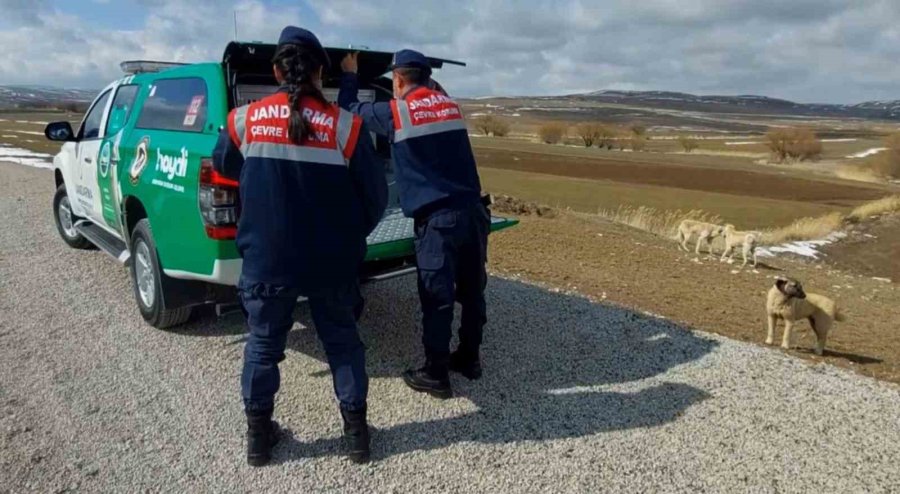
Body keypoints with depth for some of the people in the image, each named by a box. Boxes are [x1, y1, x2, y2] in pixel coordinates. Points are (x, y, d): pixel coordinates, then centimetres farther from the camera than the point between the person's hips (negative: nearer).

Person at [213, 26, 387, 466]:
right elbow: (375, 195, -3)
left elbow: (224, 168, 17)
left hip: (265, 260, 1)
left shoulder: (244, 120, -3)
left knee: (263, 345, 19)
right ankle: (356, 431, 25)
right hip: (331, 261, -1)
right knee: (342, 341, 17)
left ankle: (258, 435, 30)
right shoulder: (345, 126, -9)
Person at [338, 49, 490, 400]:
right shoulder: (451, 106, 15)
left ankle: (436, 375, 12)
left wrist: (349, 75, 29)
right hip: (472, 211, 7)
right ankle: (469, 358, 30)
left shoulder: (395, 112, -2)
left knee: (437, 298, 1)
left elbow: (350, 109, 13)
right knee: (472, 290, 15)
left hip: (437, 218, -6)